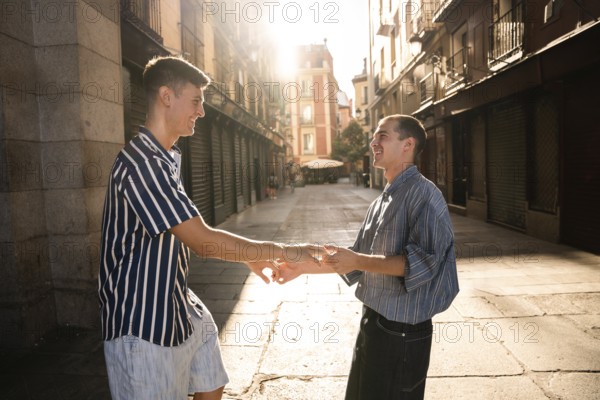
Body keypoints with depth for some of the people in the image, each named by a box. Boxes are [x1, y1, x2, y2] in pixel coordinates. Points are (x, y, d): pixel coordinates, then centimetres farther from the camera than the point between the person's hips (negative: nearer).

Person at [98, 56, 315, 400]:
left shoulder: (168, 158, 10)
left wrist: (248, 256, 10)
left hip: (179, 306, 10)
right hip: (143, 320, -9)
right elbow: (203, 241, -27)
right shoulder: (141, 162, -24)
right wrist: (280, 251, -18)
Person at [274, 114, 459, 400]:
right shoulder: (382, 201, 11)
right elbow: (358, 260, 14)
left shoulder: (423, 194, -15)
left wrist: (359, 261, -27)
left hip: (403, 328, -8)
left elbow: (422, 261, -24)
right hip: (373, 321, 9)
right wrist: (303, 267, 9)